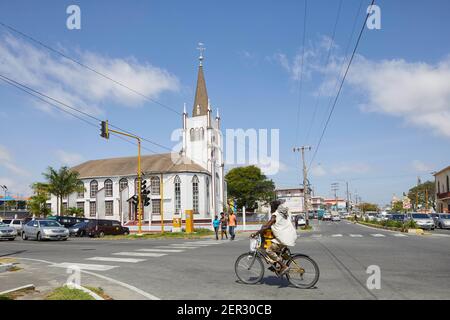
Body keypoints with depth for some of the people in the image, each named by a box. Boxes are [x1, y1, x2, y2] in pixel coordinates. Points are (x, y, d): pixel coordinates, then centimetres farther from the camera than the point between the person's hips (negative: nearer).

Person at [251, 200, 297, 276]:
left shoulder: (275, 215, -11)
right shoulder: (286, 213, 14)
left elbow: (266, 227, -16)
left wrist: (255, 234, -8)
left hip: (284, 238, -10)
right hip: (291, 236, 10)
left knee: (269, 251, -7)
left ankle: (284, 266, -8)